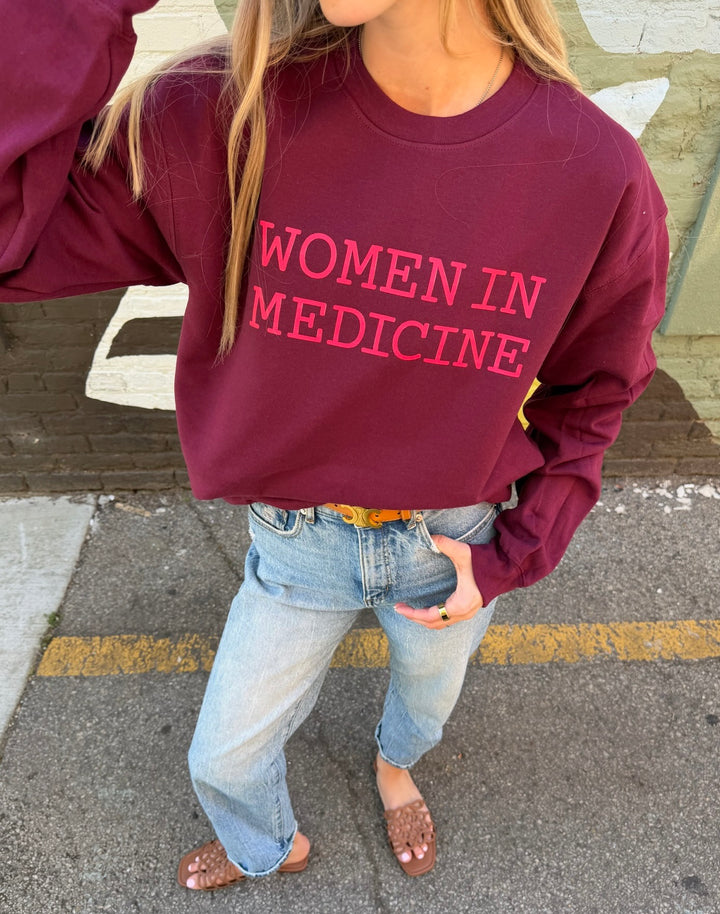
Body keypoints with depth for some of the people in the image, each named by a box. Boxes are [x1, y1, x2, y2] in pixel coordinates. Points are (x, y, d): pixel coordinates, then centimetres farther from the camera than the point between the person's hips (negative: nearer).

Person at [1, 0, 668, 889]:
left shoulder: (600, 173, -20)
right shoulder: (226, 118, -21)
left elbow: (590, 396, -4)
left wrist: (513, 557, -8)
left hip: (455, 547, 1)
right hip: (298, 544, 1)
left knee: (428, 698, 31)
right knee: (223, 759, 21)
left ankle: (394, 765, 72)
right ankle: (269, 849, 61)